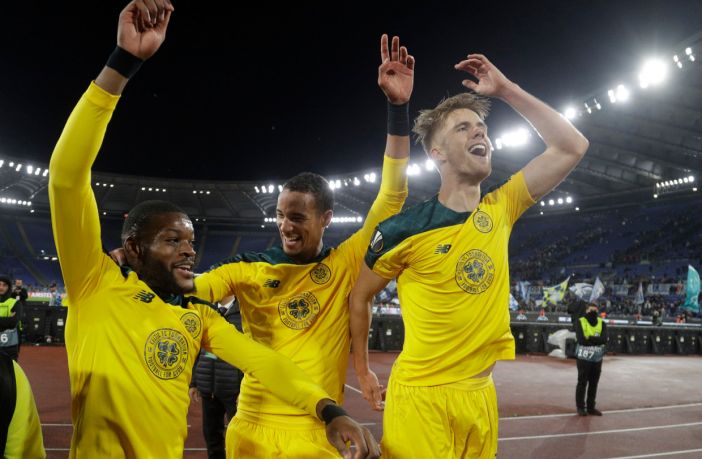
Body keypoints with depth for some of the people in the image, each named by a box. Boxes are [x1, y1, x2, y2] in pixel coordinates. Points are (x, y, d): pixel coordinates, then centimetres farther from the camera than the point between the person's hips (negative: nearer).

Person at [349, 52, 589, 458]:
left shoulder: (499, 210, 1)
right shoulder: (404, 230, -12)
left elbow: (572, 147, 0)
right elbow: (360, 297, 1)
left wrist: (506, 89, -3)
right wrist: (363, 373, 4)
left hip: (486, 393, 5)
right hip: (422, 396, -5)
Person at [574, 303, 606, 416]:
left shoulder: (602, 323, 5)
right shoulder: (580, 322, -5)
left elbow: (604, 339, -10)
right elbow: (581, 339, -18)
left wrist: (589, 338, -19)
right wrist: (596, 340, -10)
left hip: (597, 358, 4)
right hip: (584, 357, -4)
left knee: (594, 384, 9)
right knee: (582, 383, 1)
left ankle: (591, 407, 19)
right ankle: (580, 407, 10)